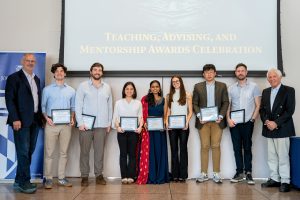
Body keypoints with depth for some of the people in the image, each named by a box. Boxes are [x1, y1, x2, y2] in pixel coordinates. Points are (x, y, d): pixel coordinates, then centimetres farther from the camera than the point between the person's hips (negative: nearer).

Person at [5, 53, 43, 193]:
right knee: (23, 152, -4)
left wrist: (40, 117, 9)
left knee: (29, 152, 9)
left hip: (35, 120, 7)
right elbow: (9, 100, -9)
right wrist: (15, 119, -16)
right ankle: (24, 182, 6)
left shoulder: (36, 79, 17)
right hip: (21, 121, -6)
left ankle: (19, 181, 19)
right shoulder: (14, 78, -3)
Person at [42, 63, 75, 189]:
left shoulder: (71, 91, 10)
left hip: (66, 124, 2)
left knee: (64, 152, 6)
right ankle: (48, 178, 7)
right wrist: (47, 118, -10)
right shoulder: (47, 89, 4)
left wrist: (72, 118, -2)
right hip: (51, 123, -2)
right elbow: (43, 106, 5)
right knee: (49, 152, -1)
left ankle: (62, 178, 14)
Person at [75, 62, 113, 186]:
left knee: (100, 151, 4)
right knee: (84, 151, 2)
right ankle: (84, 176, 11)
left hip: (101, 125, 2)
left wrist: (109, 123, 8)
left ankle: (99, 175, 14)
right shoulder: (83, 86, 2)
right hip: (85, 125, -2)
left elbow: (110, 106, 12)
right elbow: (78, 106, -2)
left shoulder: (107, 87, 11)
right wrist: (80, 123, -9)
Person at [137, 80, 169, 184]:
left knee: (160, 151, 4)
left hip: (160, 129, 2)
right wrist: (144, 124, -14)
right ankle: (150, 177, 6)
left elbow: (165, 115, 11)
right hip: (148, 129, -2)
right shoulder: (145, 99, 5)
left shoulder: (163, 100, 11)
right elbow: (142, 114, 2)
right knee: (149, 152, -1)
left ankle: (160, 177, 12)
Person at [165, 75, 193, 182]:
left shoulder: (187, 95, 4)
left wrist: (187, 122, -12)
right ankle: (175, 174, 9)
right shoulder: (169, 96, 12)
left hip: (183, 126, -2)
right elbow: (168, 112, 11)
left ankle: (183, 175, 5)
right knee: (174, 149, 4)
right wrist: (167, 122, -4)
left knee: (183, 149, 0)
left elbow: (190, 112, 2)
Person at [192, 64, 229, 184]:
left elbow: (225, 103, 4)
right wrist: (199, 116, -8)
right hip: (203, 121, 0)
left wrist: (221, 116, -9)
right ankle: (204, 174, 8)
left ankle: (216, 173, 10)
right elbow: (195, 103, 6)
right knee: (204, 147, 2)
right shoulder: (198, 86, 8)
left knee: (216, 146, 2)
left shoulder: (222, 86, 7)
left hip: (217, 121, 0)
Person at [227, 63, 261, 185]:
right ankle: (239, 172, 14)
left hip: (247, 122, -2)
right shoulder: (231, 88, 8)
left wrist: (253, 119, -7)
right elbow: (227, 105, 8)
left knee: (247, 148, 3)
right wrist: (228, 119, -5)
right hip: (234, 123, 2)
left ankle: (248, 173, 12)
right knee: (237, 148, 6)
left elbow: (257, 105, 2)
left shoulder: (253, 87, 3)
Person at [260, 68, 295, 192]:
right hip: (269, 129, 5)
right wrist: (266, 121, -6)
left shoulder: (288, 90, -1)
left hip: (282, 129, -5)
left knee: (283, 156, -3)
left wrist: (276, 123, -15)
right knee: (272, 156, 8)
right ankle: (274, 179, 16)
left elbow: (290, 110, -9)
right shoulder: (265, 92, 15)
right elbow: (262, 109, 12)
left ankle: (285, 181, 5)